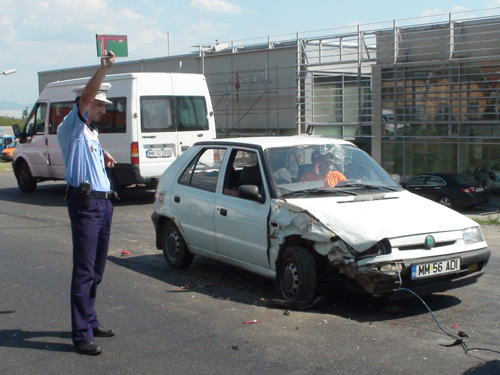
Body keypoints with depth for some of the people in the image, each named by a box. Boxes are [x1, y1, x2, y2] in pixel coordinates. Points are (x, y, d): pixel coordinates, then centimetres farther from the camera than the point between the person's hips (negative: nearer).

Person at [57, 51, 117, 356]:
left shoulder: (92, 132, 21)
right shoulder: (72, 127, -5)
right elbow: (85, 98, -21)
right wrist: (103, 70, -32)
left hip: (103, 202, 9)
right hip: (85, 202, -9)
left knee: (97, 269, 14)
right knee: (84, 271, -8)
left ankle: (90, 322, 25)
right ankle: (82, 335, -5)